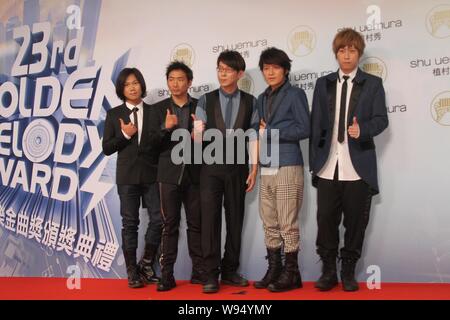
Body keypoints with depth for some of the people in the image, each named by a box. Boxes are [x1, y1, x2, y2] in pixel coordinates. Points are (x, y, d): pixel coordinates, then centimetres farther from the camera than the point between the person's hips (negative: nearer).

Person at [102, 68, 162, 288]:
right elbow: (106, 148, 2)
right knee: (130, 223, 4)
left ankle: (146, 264, 18)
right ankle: (132, 271, 16)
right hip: (127, 175, -1)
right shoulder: (114, 114, 5)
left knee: (158, 220, -2)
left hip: (151, 174, 1)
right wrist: (125, 135, -12)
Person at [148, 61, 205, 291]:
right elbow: (153, 143, 0)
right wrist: (166, 128, -18)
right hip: (170, 173, 0)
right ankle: (167, 274, 6)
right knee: (170, 224, 2)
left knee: (196, 223, 6)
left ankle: (199, 271, 14)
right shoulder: (158, 109, 7)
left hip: (194, 173, 0)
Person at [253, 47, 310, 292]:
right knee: (269, 224, 8)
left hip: (288, 167, -6)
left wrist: (269, 131, -8)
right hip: (266, 168, 6)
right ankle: (273, 270, 18)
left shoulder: (295, 94, 0)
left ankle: (291, 273, 9)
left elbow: (304, 129, -10)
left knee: (288, 224, -2)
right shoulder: (261, 99, 19)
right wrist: (260, 133, -2)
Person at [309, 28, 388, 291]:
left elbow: (381, 119, -2)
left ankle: (349, 271, 20)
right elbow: (315, 124, 9)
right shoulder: (323, 83, 12)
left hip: (358, 166, -1)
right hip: (328, 166, 2)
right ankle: (328, 270, 17)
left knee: (355, 221, 5)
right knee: (326, 220, 2)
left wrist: (362, 130, -24)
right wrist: (314, 160, 4)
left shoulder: (373, 84, 7)